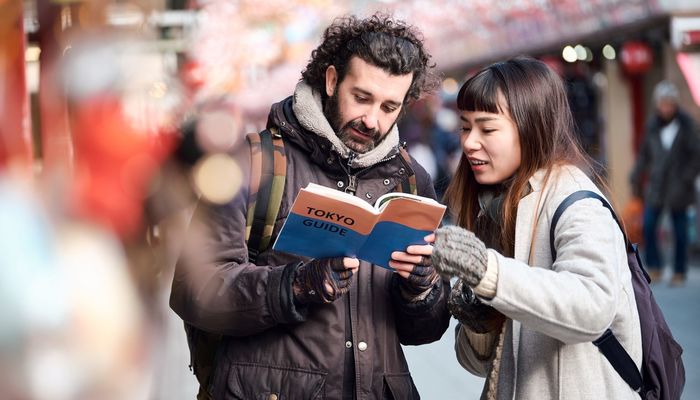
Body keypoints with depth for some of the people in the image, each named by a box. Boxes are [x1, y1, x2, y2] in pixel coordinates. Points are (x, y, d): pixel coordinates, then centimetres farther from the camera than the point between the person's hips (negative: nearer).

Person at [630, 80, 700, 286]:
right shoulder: (652, 124, 6)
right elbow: (644, 154, 13)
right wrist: (636, 179, 7)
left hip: (678, 187, -3)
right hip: (656, 184, 3)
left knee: (680, 230, 3)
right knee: (648, 225, -6)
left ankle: (679, 272, 13)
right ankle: (654, 267, 9)